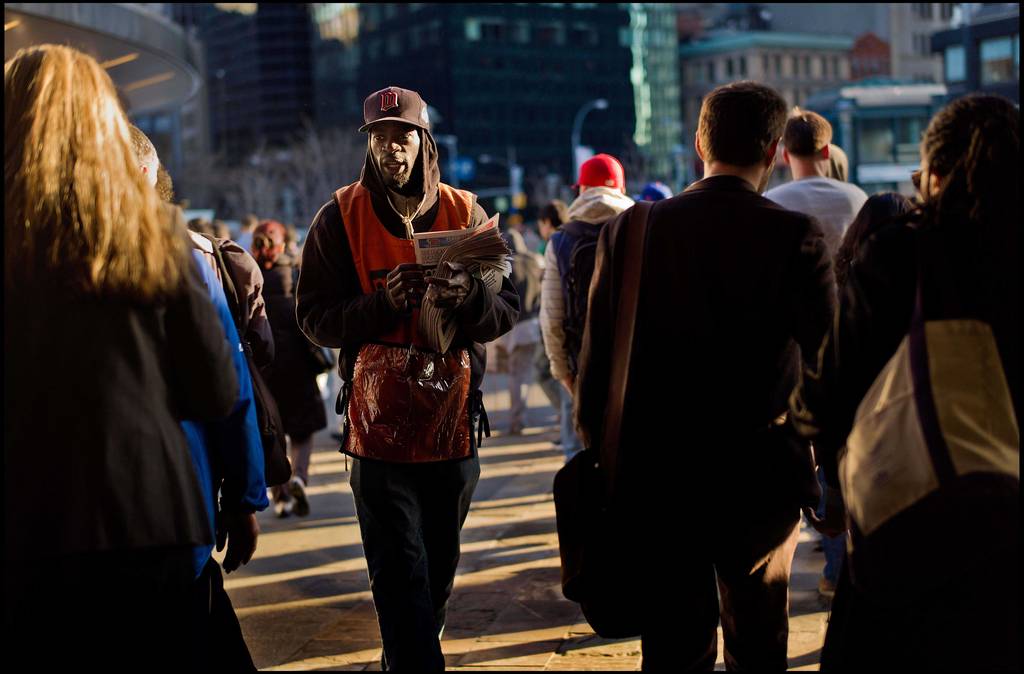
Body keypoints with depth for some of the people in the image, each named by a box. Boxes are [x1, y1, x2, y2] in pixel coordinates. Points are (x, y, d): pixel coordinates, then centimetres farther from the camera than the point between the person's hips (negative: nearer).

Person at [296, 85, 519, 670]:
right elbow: (316, 318, -5)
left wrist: (466, 294, -21)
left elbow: (508, 309, 1)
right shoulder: (340, 217, 0)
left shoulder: (464, 212, 5)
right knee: (401, 573, -6)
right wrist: (384, 302, -22)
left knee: (439, 567, 16)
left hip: (454, 421, 3)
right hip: (379, 423, -3)